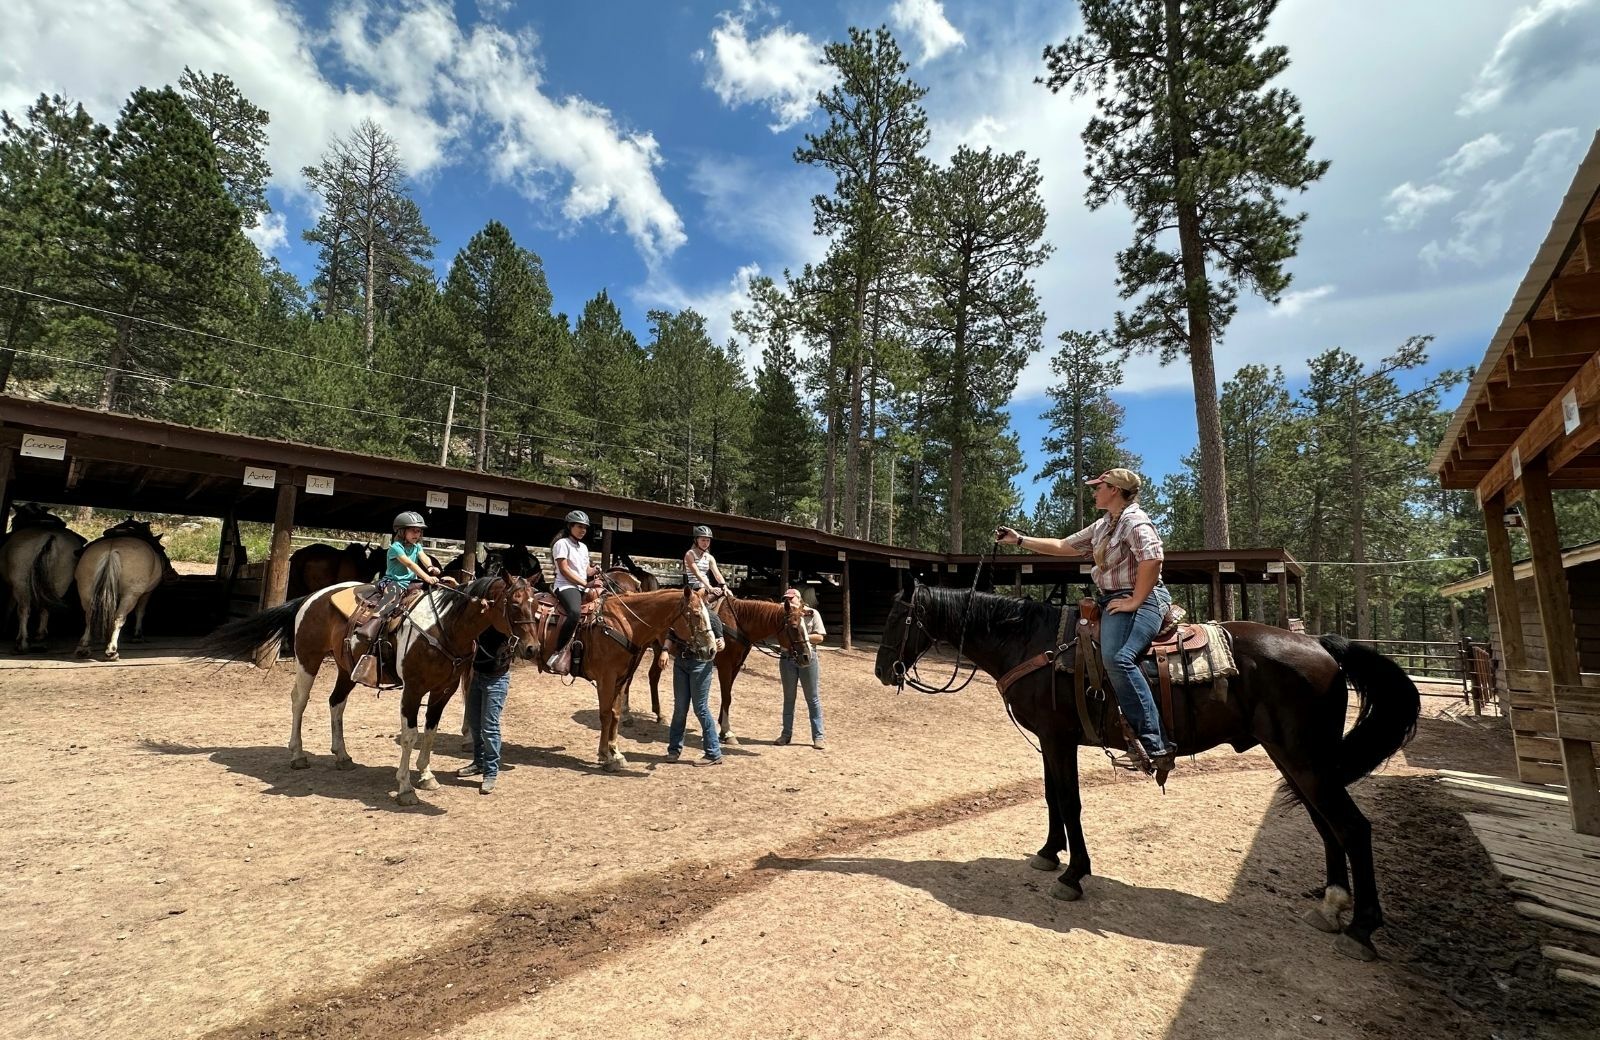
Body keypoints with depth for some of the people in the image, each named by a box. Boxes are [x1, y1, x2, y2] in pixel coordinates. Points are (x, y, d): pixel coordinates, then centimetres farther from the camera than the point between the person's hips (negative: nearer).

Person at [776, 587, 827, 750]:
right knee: (788, 698, 12)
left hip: (807, 659, -2)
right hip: (788, 659, 3)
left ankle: (818, 736, 9)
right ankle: (786, 733, 23)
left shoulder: (812, 614, -2)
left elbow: (819, 637, -6)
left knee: (813, 699, 4)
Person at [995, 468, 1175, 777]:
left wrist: (1134, 602, -20)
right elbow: (1063, 546, 25)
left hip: (1141, 600, -11)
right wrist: (1020, 540, 22)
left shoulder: (1135, 520, -8)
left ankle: (1154, 745, -31)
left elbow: (1152, 559, -23)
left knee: (1117, 658, -32)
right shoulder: (1103, 526, 21)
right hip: (1112, 600, 11)